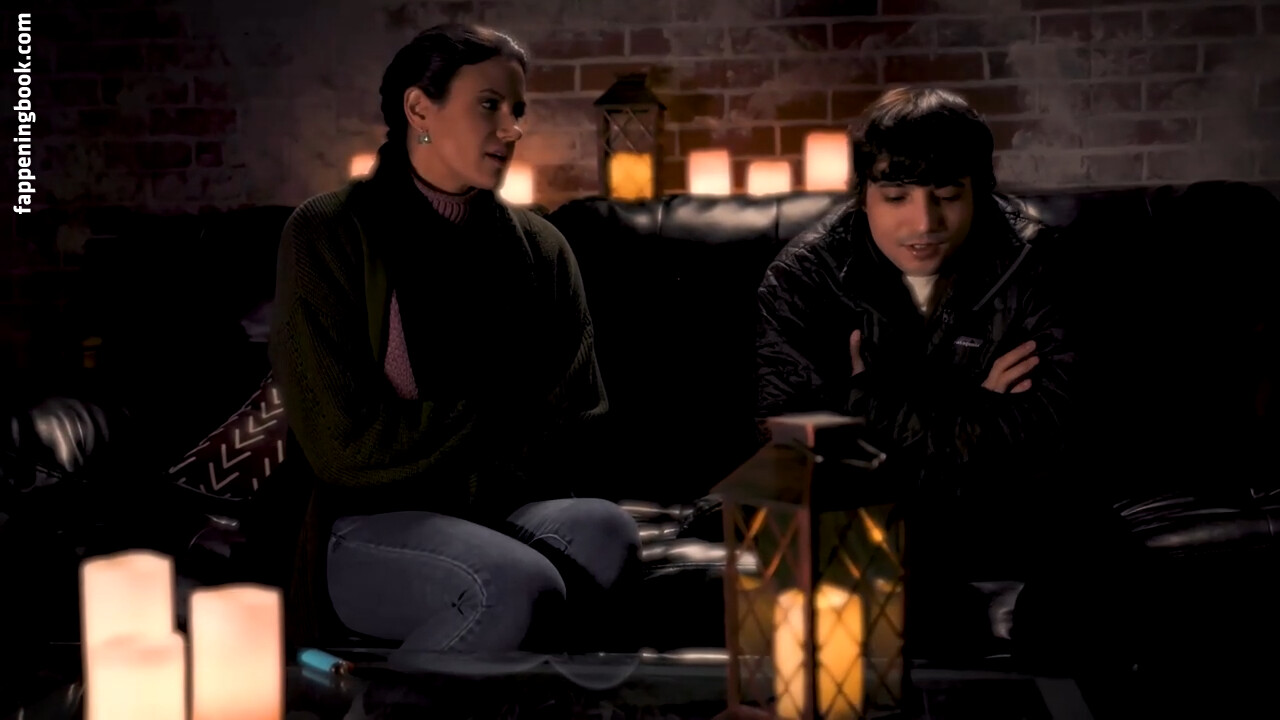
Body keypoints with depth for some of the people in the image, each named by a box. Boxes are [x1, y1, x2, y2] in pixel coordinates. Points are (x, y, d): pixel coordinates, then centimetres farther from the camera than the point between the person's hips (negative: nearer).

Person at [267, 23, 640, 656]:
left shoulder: (539, 249, 11)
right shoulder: (329, 234, -1)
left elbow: (574, 427, 9)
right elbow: (343, 442, -8)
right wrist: (499, 427, -2)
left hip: (506, 512, 4)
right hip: (369, 527, -3)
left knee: (605, 531, -30)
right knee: (516, 583, -34)